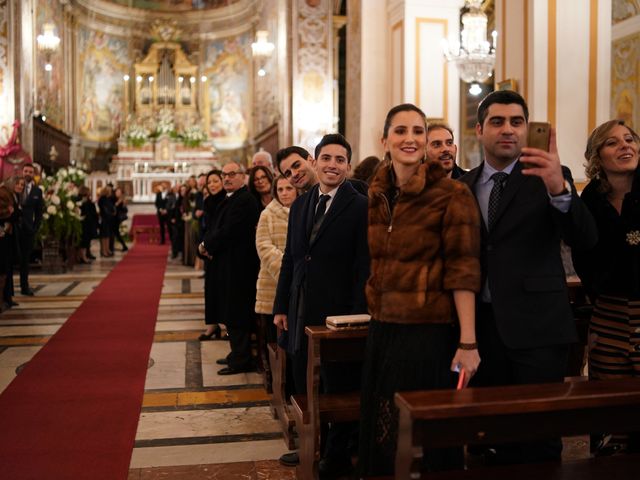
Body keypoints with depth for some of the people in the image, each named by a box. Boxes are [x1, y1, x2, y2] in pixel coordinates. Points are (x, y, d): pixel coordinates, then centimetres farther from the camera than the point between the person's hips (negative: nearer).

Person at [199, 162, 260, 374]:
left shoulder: (244, 200, -17)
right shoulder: (230, 199, 15)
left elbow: (228, 232, -23)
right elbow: (216, 228, 15)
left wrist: (207, 245, -9)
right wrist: (207, 244, -5)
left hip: (237, 266, -10)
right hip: (228, 264, 10)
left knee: (236, 314, -3)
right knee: (231, 312, 17)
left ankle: (241, 360, 7)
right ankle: (237, 354, 28)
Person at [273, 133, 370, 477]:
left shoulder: (360, 207, -9)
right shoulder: (300, 205, 11)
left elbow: (363, 267, -12)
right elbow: (290, 258, 13)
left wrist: (357, 317, -15)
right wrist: (281, 306, 11)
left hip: (337, 313, -6)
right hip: (301, 312, 6)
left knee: (338, 389, 8)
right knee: (304, 387, 16)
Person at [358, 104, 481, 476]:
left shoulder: (453, 194, -12)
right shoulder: (378, 194, 7)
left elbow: (463, 272, -15)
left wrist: (468, 344, -18)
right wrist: (378, 314, 14)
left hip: (430, 333, -6)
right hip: (384, 329, 6)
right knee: (382, 434, 16)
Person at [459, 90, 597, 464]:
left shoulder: (548, 177, -4)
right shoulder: (466, 185, 8)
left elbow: (585, 240, -18)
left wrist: (559, 188, -36)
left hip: (536, 324, -4)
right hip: (485, 322, 4)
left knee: (540, 433, 1)